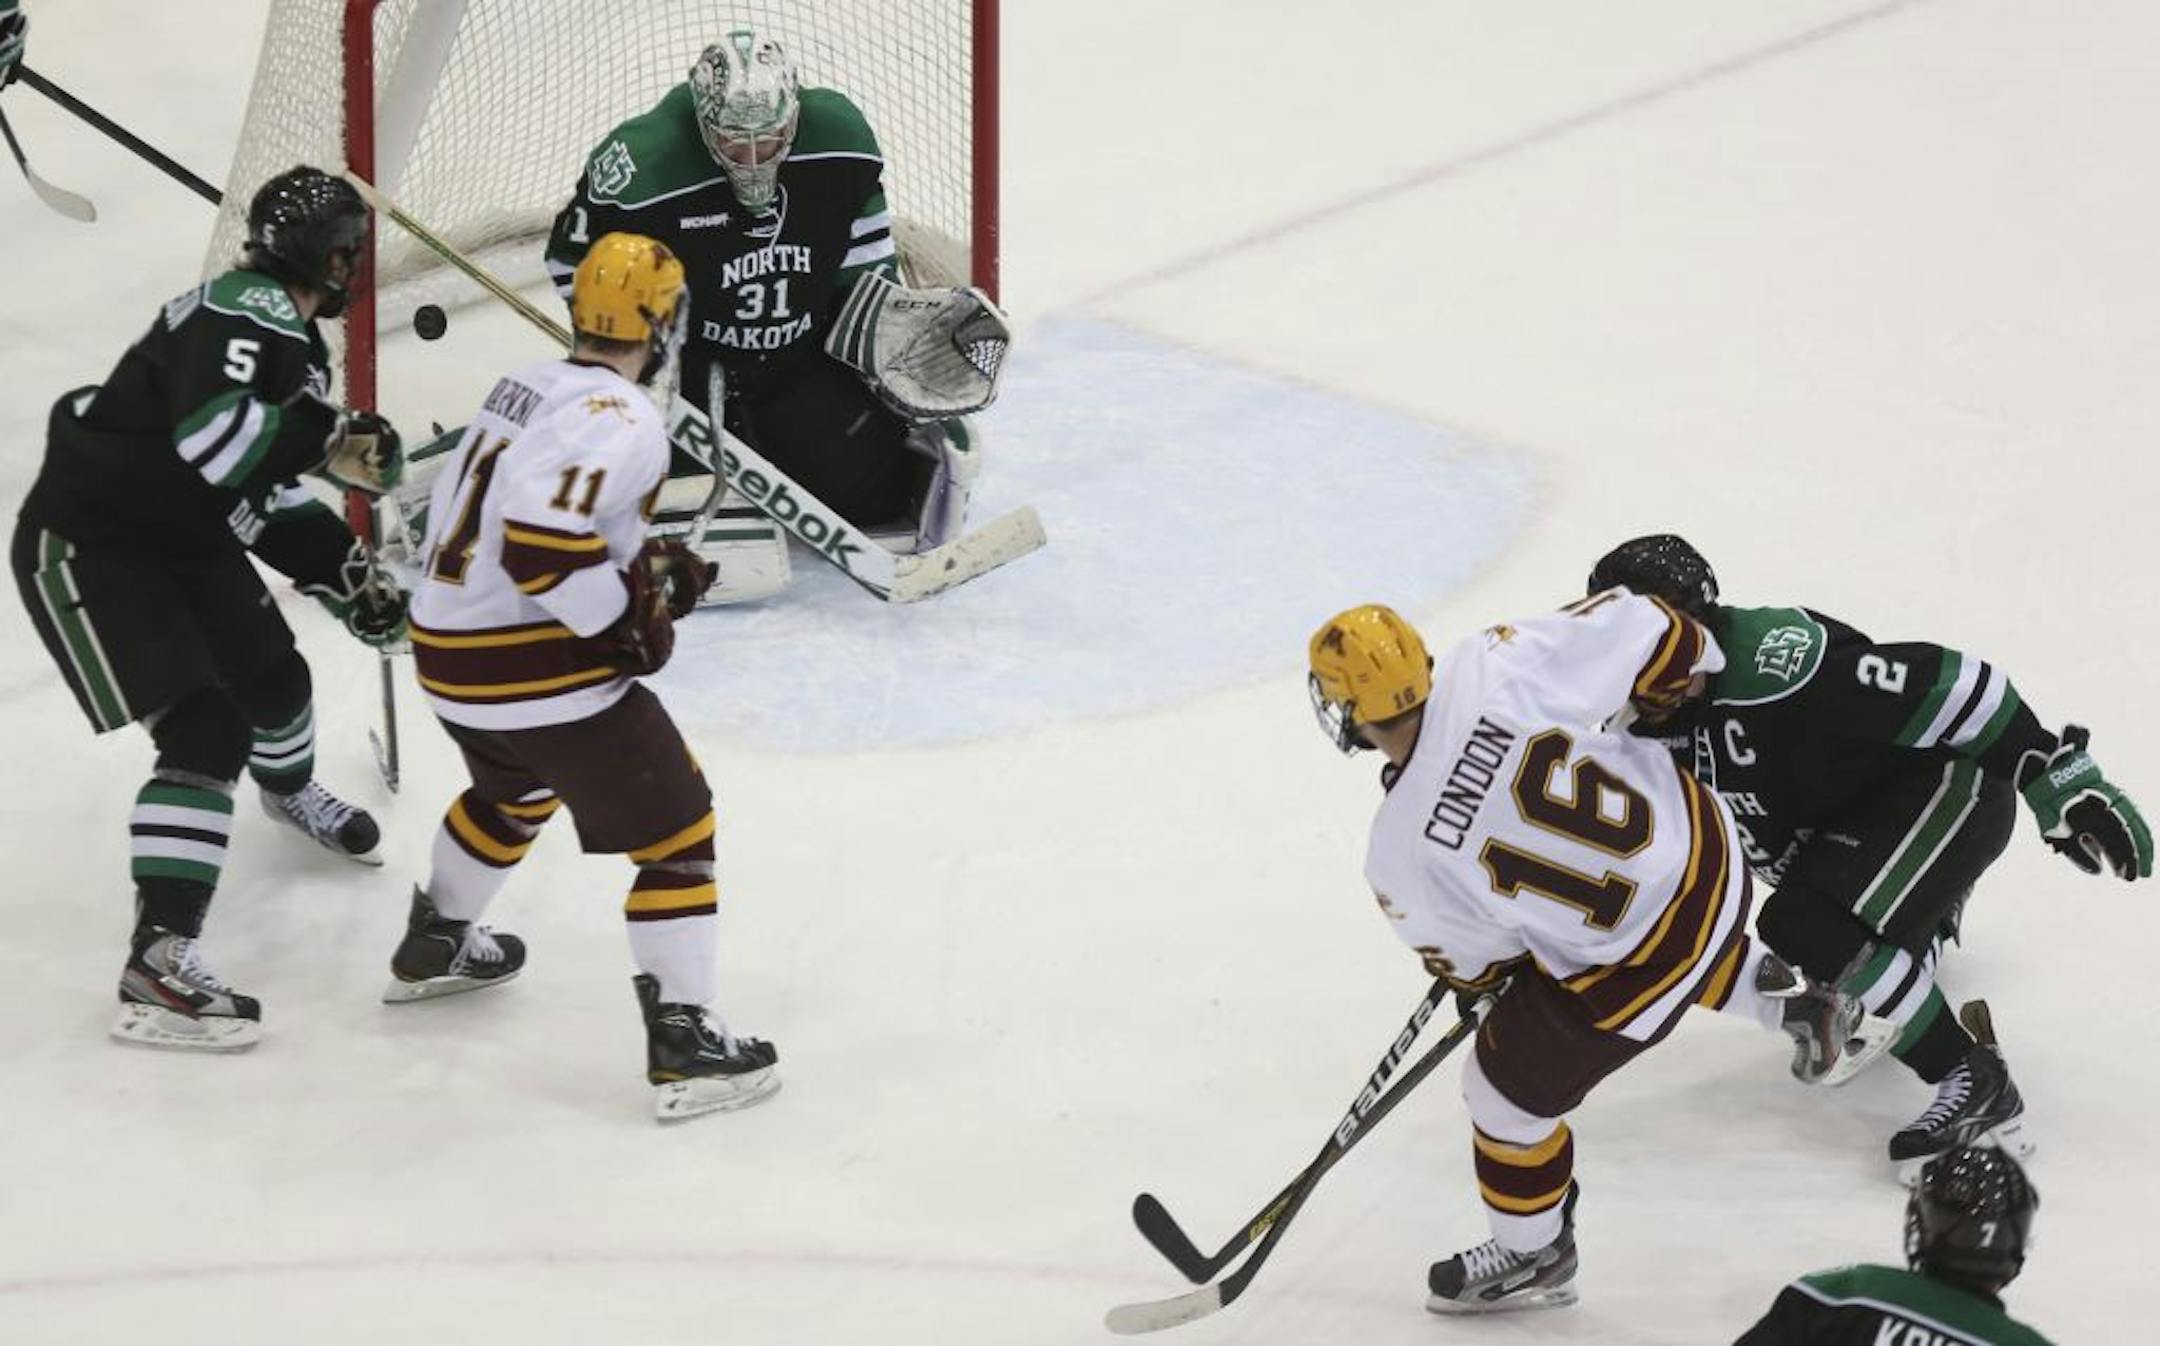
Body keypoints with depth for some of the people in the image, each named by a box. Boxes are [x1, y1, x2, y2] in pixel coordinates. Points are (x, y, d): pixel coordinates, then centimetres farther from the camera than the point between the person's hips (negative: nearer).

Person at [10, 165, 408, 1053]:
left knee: (272, 679, 26)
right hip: (88, 547, -10)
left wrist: (347, 577, 10)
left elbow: (269, 494, 18)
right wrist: (331, 444, -30)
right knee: (205, 733, -19)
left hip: (188, 544, 10)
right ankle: (157, 963, -23)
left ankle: (291, 792, 62)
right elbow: (212, 430, -39)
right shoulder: (248, 314, -22)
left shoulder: (288, 337, 11)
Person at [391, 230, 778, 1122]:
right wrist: (630, 621, -18)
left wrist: (646, 568, 15)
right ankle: (683, 1042, -6)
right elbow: (542, 541, -30)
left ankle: (435, 945, 52)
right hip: (538, 669, -9)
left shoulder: (528, 387, 10)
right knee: (677, 831, -1)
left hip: (447, 647, 9)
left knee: (517, 787, 37)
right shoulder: (623, 421, -18)